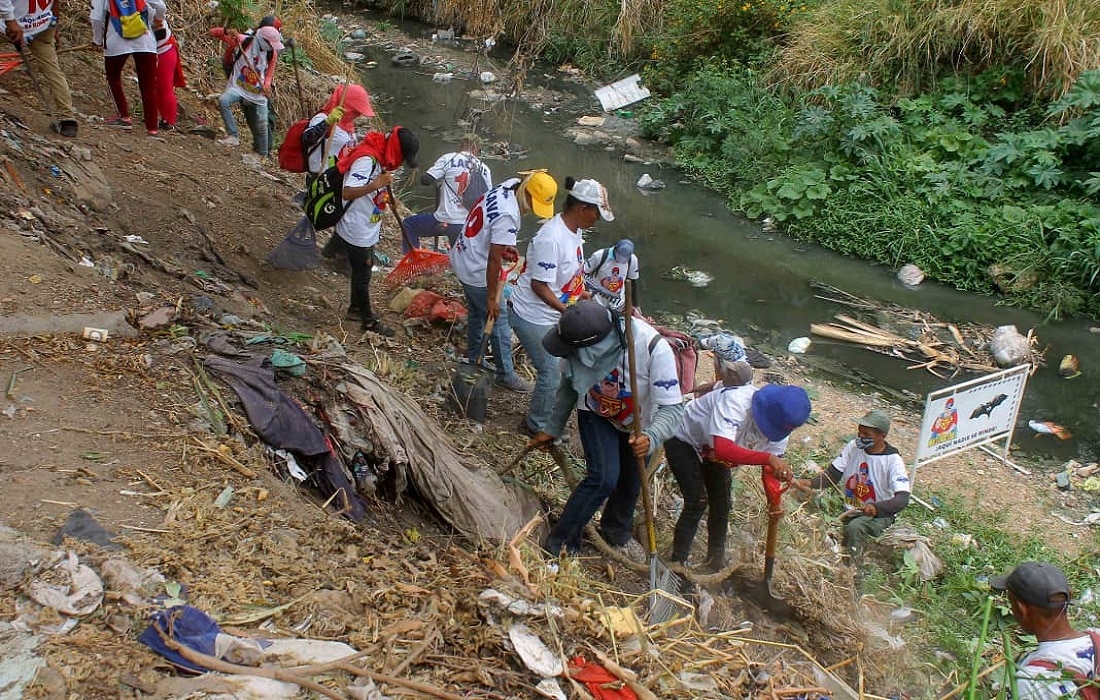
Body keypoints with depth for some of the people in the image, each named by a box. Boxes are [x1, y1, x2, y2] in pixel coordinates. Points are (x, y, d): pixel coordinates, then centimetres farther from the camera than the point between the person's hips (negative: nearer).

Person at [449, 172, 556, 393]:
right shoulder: (508, 216, -32)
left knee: (477, 314, 24)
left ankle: (473, 361, 40)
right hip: (477, 272, -10)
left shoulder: (507, 186, -4)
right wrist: (492, 297, -22)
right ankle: (506, 375, 15)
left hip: (461, 258, 10)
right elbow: (494, 259, -29)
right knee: (499, 320, 3)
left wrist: (504, 245, 3)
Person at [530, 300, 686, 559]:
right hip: (597, 416, 0)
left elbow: (672, 408, -38)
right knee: (604, 477, -18)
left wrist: (650, 438, -56)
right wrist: (551, 428, -4)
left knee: (631, 482, 16)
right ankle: (560, 542, -3)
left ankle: (617, 529, 47)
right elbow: (569, 386, -10)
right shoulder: (579, 346, -32)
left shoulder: (653, 348, -41)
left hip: (638, 424, 0)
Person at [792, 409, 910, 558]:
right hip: (849, 509, 5)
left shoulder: (893, 461, -18)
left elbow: (902, 499, -28)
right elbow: (833, 474, -5)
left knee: (855, 527, -34)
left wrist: (876, 508, -48)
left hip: (880, 514, -5)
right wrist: (810, 483, -26)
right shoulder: (853, 447, -2)